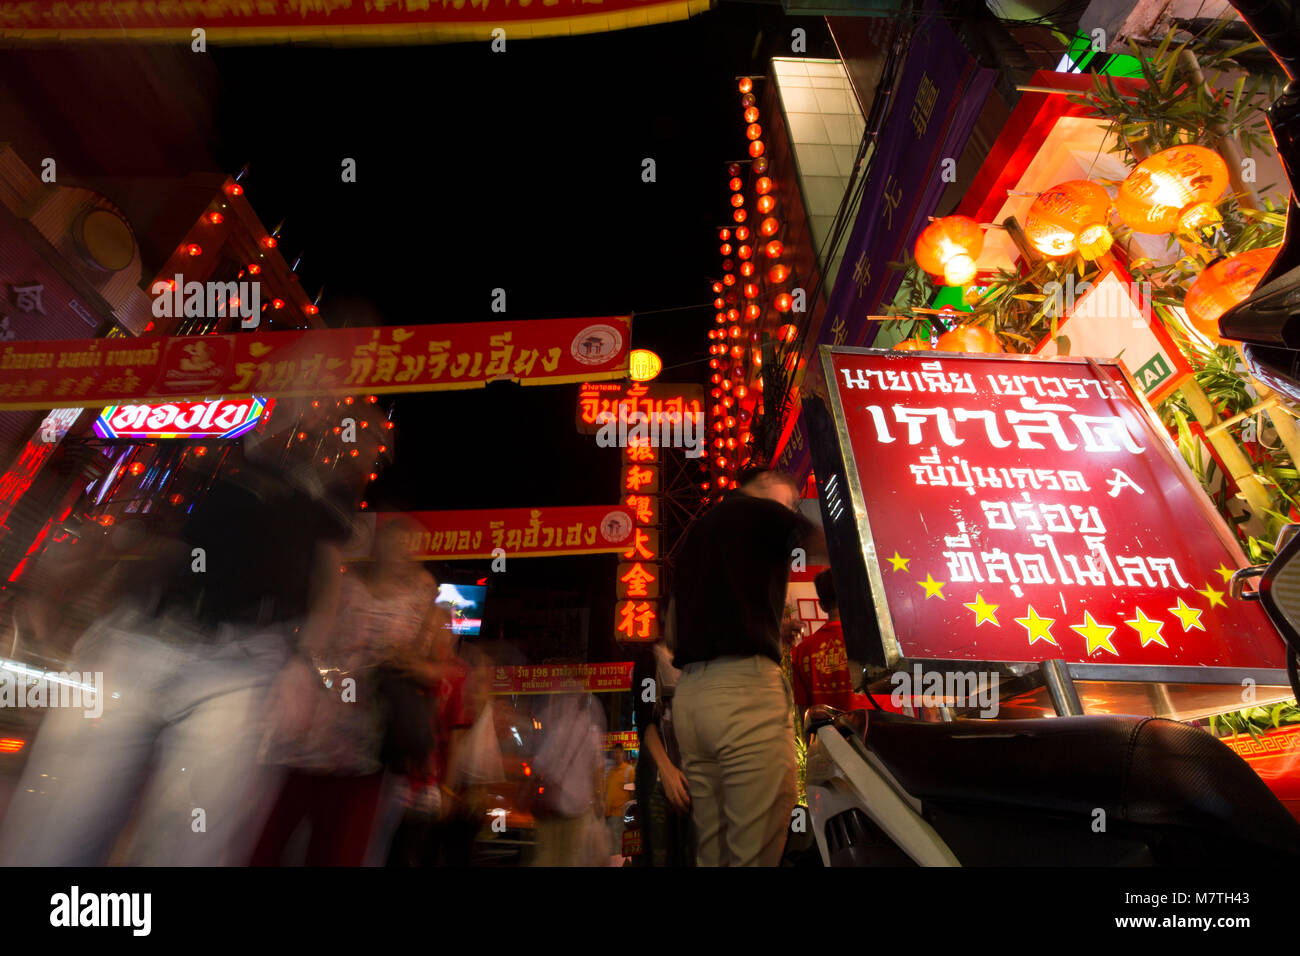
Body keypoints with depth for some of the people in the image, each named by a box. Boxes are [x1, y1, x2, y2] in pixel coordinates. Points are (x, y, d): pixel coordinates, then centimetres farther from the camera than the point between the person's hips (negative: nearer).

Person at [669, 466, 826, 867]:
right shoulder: (762, 510, 2)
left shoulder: (696, 529, 23)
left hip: (689, 694, 8)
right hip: (745, 686, -8)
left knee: (711, 852, 13)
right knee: (755, 852, -2)